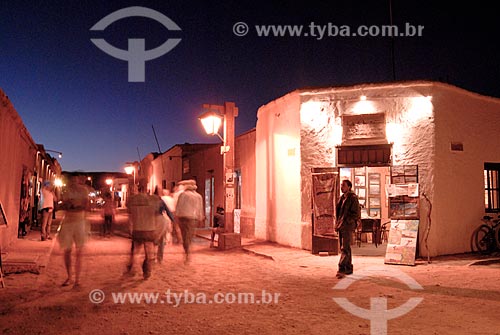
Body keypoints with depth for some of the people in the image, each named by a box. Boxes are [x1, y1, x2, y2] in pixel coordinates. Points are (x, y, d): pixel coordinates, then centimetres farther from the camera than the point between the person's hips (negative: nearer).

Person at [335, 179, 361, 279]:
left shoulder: (353, 198, -8)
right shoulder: (342, 198, 17)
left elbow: (356, 214, -12)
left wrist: (345, 222, -16)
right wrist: (337, 224, 12)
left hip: (348, 227, -8)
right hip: (341, 226, 8)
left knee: (344, 248, -13)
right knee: (345, 248, 12)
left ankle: (341, 269, -17)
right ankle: (349, 269, 19)